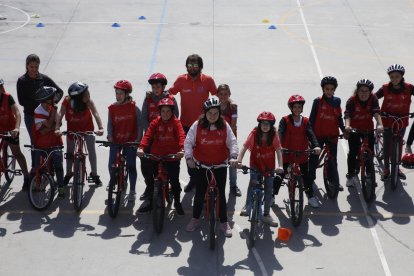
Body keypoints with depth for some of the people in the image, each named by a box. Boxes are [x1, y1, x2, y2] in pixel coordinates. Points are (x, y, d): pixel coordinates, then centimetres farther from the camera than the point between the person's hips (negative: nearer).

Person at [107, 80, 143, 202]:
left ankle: (132, 191, 12)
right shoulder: (112, 108, 1)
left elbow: (139, 124, -3)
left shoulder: (133, 107, -6)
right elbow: (110, 124, 2)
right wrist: (110, 136, -14)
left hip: (130, 141, -2)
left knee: (131, 166, -1)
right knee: (111, 164, -3)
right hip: (116, 140, 2)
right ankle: (112, 181, 28)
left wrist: (138, 139, -11)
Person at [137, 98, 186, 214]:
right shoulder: (155, 122, -2)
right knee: (152, 179, 10)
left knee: (174, 180, 4)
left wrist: (182, 149, -38)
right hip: (156, 156, 2)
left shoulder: (176, 123, -6)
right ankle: (150, 201, 26)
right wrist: (141, 148, -29)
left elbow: (181, 136, -20)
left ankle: (177, 202, 21)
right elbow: (148, 135, -13)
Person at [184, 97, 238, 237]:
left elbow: (232, 142, -5)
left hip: (220, 165, 1)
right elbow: (188, 142, -9)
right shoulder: (197, 125, -8)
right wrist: (189, 157, -23)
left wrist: (233, 156, -22)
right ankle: (195, 219, 26)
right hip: (200, 164, 0)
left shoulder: (224, 126, -4)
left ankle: (224, 222, 17)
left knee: (221, 194, 5)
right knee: (200, 193, 9)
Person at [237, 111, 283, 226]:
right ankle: (247, 206, -3)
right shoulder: (254, 133, -17)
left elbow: (278, 150, -21)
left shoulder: (274, 135, -15)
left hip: (269, 166, 1)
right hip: (255, 165, -1)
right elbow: (244, 147, -20)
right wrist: (239, 160, -34)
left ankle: (266, 215, 20)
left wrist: (280, 166, -33)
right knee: (253, 182, -24)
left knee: (269, 189, 5)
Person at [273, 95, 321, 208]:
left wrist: (316, 146, -28)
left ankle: (311, 196, 24)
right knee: (280, 175, 3)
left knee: (306, 176, 8)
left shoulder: (305, 121, 1)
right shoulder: (285, 120, -5)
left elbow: (311, 134, -10)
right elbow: (280, 133, -18)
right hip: (287, 154, -2)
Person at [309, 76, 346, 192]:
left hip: (332, 135, 2)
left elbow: (339, 117, 11)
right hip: (318, 134, -2)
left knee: (333, 159, 10)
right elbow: (312, 118, -2)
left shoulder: (337, 101, 4)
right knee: (314, 157, 3)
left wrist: (344, 130, 3)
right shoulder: (318, 101, -5)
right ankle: (310, 179, 18)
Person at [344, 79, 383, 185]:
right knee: (353, 152, -2)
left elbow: (376, 112, -28)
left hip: (368, 129, 2)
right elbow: (347, 114, -31)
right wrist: (347, 125, -51)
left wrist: (380, 124, -46)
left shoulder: (373, 99, -15)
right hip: (354, 129, -2)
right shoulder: (352, 100, -19)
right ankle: (350, 175, 11)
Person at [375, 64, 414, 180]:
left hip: (402, 122, 1)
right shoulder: (385, 88, -13)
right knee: (387, 145, 6)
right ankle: (386, 169, 21)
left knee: (399, 145, 14)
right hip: (388, 121, -1)